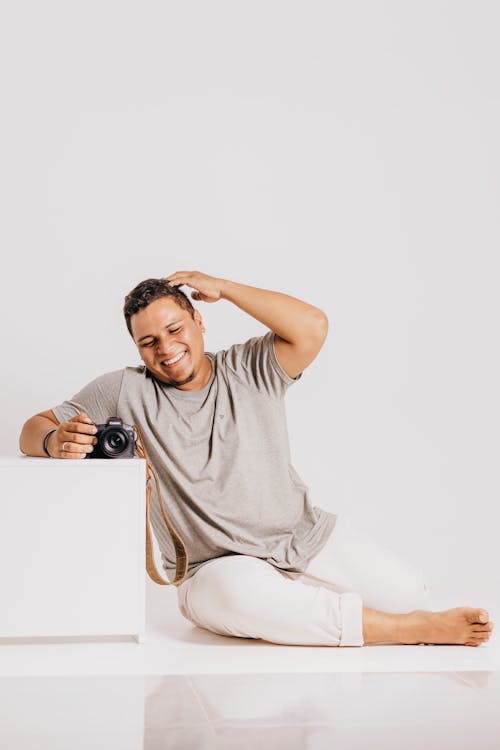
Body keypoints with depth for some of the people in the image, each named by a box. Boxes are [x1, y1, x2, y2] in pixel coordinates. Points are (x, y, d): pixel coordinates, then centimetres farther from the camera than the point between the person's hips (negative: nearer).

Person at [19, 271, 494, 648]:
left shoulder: (250, 370, 1)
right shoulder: (127, 391, -1)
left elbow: (312, 327, -17)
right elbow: (33, 430, 0)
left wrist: (222, 288, -12)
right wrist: (55, 440, -25)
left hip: (309, 535, 3)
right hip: (223, 566, -2)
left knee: (406, 590, -16)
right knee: (239, 594, -39)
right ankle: (414, 629, -23)